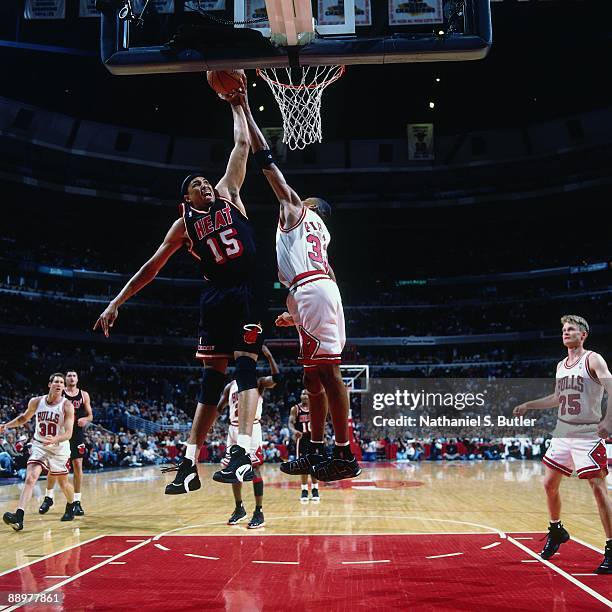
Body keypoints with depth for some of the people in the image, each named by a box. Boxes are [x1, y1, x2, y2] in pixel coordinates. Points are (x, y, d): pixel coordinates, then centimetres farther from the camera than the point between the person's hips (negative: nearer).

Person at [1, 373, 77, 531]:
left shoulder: (67, 406, -17)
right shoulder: (36, 402, -7)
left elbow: (68, 433, -23)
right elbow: (24, 418, 13)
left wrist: (55, 439, -42)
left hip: (60, 448, -1)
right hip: (39, 446, 1)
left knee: (63, 483, 14)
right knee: (30, 478, -20)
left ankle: (70, 507, 44)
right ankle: (18, 517, -29)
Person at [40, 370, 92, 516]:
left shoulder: (84, 395, 5)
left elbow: (90, 415, 6)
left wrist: (85, 419, -16)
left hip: (77, 434, 1)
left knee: (78, 466, -1)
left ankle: (77, 501, 6)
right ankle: (48, 498, 19)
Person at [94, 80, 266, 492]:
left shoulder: (228, 192, 13)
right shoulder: (184, 224, 13)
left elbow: (242, 144, 15)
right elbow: (152, 267, 13)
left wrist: (235, 104, 17)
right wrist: (117, 302, 9)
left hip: (246, 292, -2)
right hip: (215, 297, 2)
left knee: (246, 365, -14)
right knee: (212, 376, 3)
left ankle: (243, 451, -25)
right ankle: (190, 464, 5)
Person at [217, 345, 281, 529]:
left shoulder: (258, 382, 1)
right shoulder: (230, 386, 15)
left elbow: (277, 378, -19)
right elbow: (219, 409, 16)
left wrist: (269, 356, -25)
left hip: (252, 428, -5)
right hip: (234, 428, 5)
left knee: (255, 468, -8)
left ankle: (259, 513, -5)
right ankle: (239, 509, 22)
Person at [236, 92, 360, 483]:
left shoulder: (296, 211, 12)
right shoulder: (320, 233, 32)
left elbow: (267, 160, 9)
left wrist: (245, 109, 13)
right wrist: (295, 314, 32)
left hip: (312, 290, -9)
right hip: (320, 289, 9)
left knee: (326, 369, -12)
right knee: (315, 374, 11)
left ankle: (345, 455, -13)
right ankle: (318, 452, 16)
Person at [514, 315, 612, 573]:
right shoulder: (561, 365, 14)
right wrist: (529, 405, 22)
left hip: (588, 434, -7)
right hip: (562, 433, 7)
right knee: (549, 484, 11)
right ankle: (556, 531, 32)